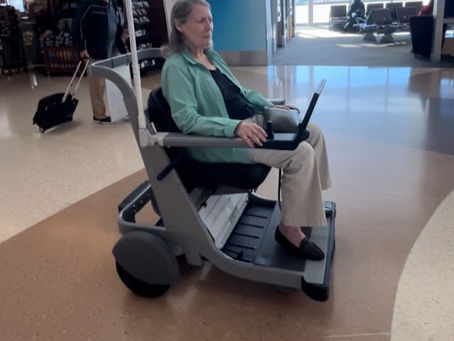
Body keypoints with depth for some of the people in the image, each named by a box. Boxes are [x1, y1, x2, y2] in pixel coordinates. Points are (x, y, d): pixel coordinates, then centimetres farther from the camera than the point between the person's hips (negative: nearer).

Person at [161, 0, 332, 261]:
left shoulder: (211, 55, 13)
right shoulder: (176, 67, -14)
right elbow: (187, 120, -25)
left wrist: (270, 106, 8)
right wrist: (236, 127, -36)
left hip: (250, 121, 9)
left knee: (313, 133, 0)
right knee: (301, 153, -22)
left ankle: (308, 202, 15)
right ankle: (290, 229, -9)